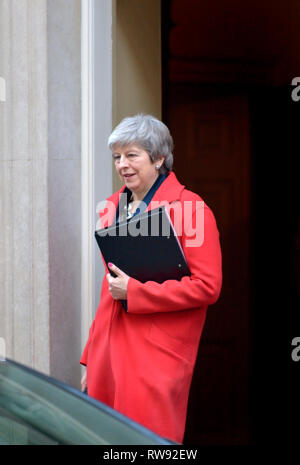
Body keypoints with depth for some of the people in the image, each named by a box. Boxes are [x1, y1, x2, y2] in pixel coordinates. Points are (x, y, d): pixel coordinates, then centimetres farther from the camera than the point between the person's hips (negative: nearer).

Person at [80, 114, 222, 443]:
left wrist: (133, 291, -16)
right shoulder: (113, 208, 14)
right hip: (110, 351, 6)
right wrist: (90, 360, 18)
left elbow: (207, 287, -14)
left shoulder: (189, 208, -7)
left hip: (157, 359, -6)